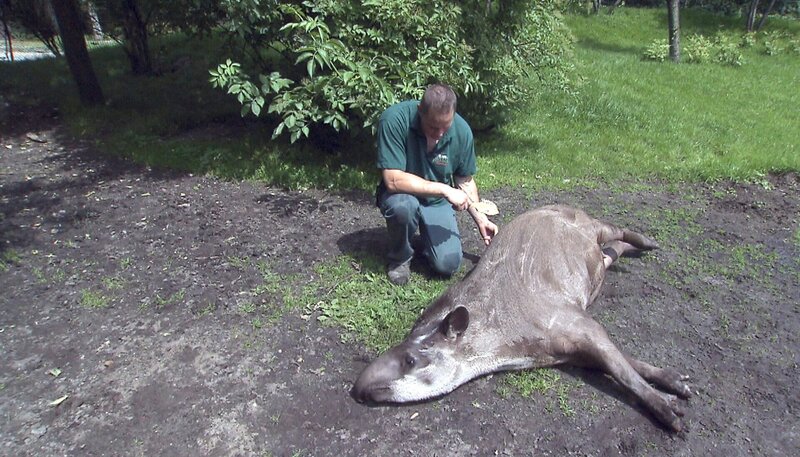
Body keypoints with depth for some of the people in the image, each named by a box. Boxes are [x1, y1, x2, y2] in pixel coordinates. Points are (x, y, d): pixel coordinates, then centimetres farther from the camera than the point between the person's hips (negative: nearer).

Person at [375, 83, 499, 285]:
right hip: (401, 195, -2)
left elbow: (465, 180, 0)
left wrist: (480, 218, -7)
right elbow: (393, 180, -32)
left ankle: (424, 230, 20)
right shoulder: (394, 120, -28)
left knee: (448, 264, -14)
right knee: (403, 205, -38)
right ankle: (400, 257, -5)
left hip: (438, 202, 2)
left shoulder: (462, 131, -16)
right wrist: (445, 189, -30)